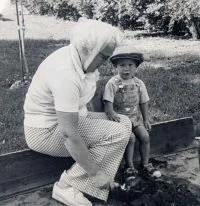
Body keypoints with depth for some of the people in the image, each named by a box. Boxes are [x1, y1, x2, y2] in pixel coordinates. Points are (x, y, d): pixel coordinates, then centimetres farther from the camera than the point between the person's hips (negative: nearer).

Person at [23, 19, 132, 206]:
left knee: (124, 122, 5)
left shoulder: (77, 57, -3)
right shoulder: (65, 73, -32)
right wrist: (95, 172, -24)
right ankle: (67, 186, -9)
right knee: (119, 133, -19)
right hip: (47, 131, -9)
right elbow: (69, 135, -33)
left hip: (66, 119, 10)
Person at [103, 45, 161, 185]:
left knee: (145, 136, -9)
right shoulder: (112, 83, -11)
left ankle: (145, 165, 9)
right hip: (120, 118, -4)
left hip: (135, 117, 5)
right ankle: (129, 167, -4)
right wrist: (111, 113, -35)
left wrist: (146, 119, 9)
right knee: (130, 137, -22)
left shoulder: (139, 83, 2)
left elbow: (143, 103, 9)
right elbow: (108, 102, -16)